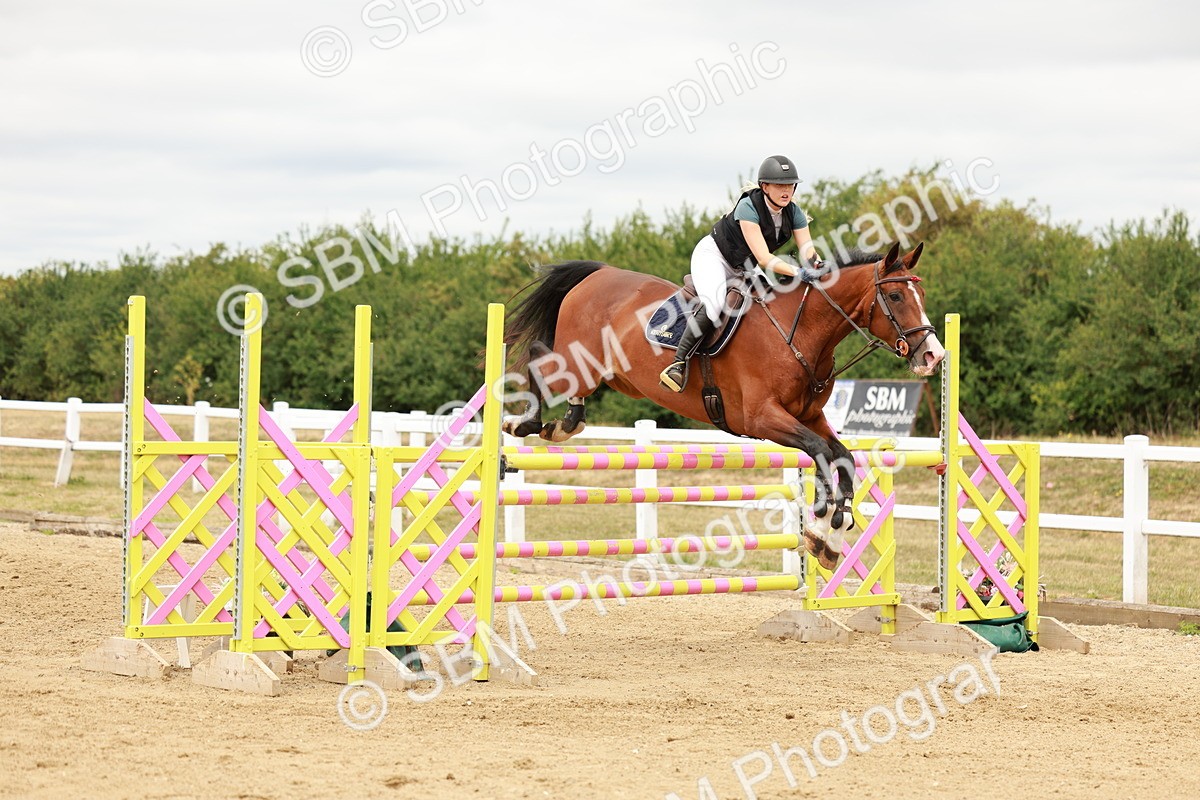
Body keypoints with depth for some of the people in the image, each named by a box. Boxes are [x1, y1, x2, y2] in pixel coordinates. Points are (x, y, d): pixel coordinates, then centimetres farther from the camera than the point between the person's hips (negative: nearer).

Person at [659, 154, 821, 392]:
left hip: (743, 269, 8)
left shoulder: (794, 214, -10)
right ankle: (678, 365, -31)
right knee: (714, 304, -32)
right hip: (712, 256, -8)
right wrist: (797, 272, -48)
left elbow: (808, 253, -16)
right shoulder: (748, 208, -30)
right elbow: (763, 258, -36)